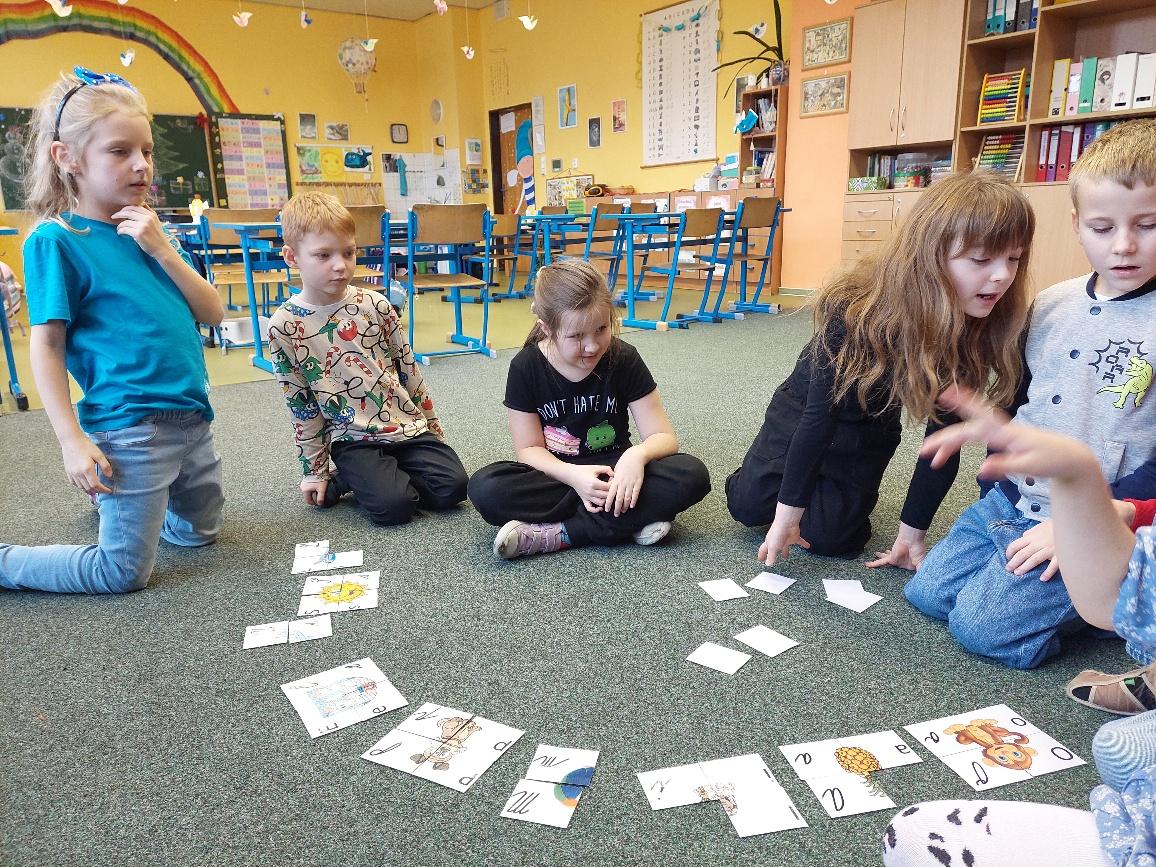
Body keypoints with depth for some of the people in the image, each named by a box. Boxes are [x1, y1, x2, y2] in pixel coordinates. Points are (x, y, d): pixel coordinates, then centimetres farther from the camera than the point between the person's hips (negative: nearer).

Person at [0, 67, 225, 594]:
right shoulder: (55, 240, -10)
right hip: (130, 429, -7)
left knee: (200, 532, 25)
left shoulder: (146, 231, 8)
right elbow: (46, 347, -11)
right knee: (124, 571, 3)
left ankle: (111, 502, 46)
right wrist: (72, 441, -16)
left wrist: (163, 250, -10)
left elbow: (213, 314, 3)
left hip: (191, 417, 7)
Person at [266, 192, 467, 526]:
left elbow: (408, 370, 8)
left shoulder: (375, 305, -1)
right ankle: (347, 478, 7)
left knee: (452, 487, -14)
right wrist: (314, 471, 3)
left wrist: (432, 426, 11)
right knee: (393, 507, -23)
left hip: (409, 425, 3)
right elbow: (300, 406, -1)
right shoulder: (283, 327, -7)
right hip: (352, 439, -3)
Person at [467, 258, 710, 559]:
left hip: (613, 472, 1)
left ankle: (554, 534, -29)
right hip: (556, 475, 0)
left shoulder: (624, 359, -10)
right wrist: (573, 475, -28)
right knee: (485, 488, -31)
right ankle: (631, 520, -28)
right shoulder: (526, 367, -10)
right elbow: (529, 449, -7)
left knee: (692, 475, -28)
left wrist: (637, 455, -34)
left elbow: (664, 437, -10)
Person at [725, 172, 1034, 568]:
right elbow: (820, 414, -29)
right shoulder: (856, 311, -35)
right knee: (747, 505, 0)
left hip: (870, 431, 2)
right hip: (803, 409, -2)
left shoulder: (977, 332, -24)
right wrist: (788, 512, -25)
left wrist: (912, 531, -13)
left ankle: (850, 487, 24)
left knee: (829, 535, -8)